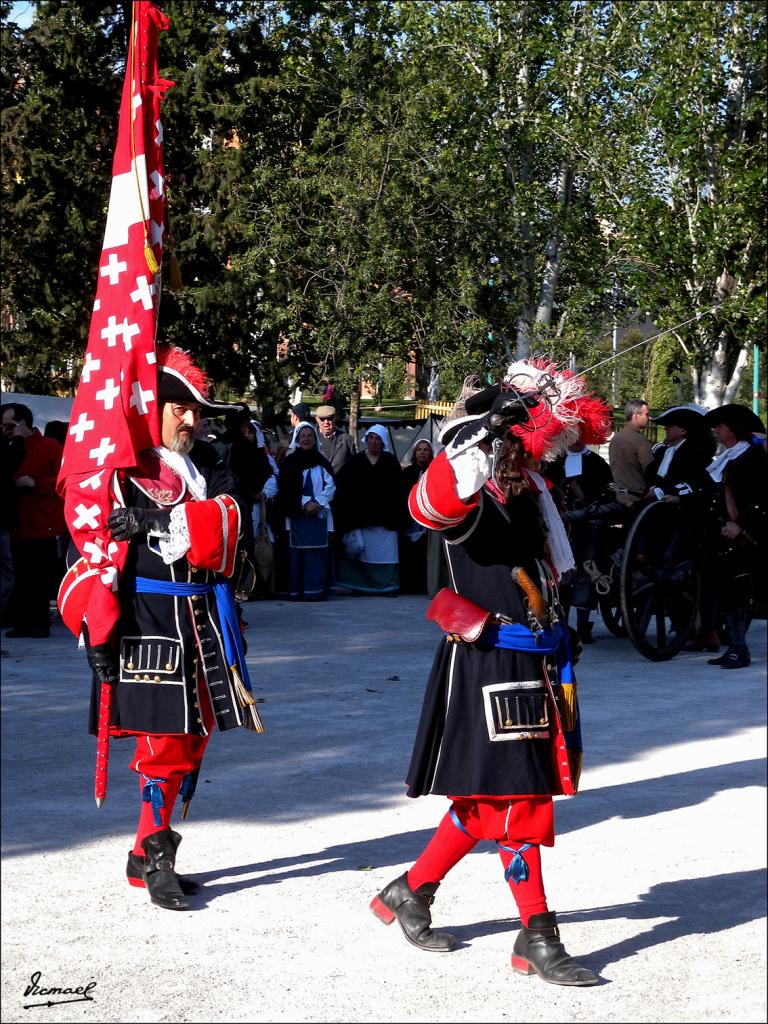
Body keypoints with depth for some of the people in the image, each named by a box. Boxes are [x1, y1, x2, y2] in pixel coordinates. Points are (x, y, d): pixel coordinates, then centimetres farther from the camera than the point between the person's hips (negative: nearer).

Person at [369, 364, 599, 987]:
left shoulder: (530, 495, 13)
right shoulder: (474, 502, -15)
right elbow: (432, 505, -36)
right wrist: (484, 432, -40)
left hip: (535, 665, 9)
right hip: (490, 667, -9)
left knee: (488, 800, 14)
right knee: (518, 800, -4)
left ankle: (410, 894, 27)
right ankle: (538, 940, 4)